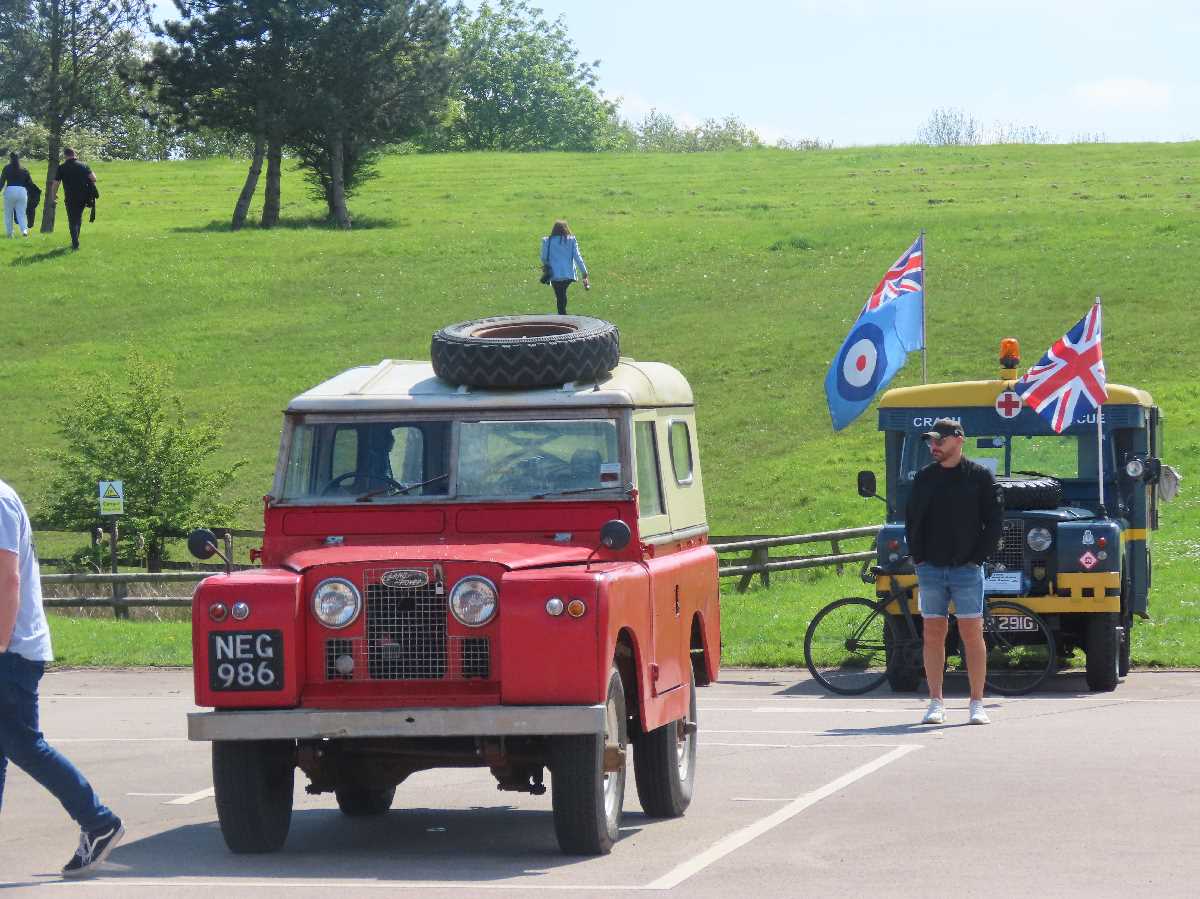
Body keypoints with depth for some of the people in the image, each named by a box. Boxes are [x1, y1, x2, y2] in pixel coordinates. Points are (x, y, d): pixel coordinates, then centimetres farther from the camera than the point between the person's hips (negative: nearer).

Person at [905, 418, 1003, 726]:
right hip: (931, 570, 3)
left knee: (972, 634, -3)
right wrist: (917, 556, 3)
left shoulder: (979, 476, 0)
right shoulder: (924, 477, 10)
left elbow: (995, 521, -1)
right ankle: (936, 703, 7)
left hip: (967, 570, -3)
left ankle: (977, 704, 1)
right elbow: (912, 519, 15)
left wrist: (978, 557, -8)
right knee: (933, 634, 3)